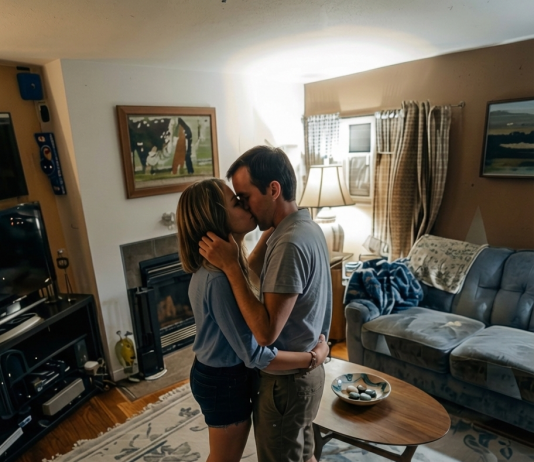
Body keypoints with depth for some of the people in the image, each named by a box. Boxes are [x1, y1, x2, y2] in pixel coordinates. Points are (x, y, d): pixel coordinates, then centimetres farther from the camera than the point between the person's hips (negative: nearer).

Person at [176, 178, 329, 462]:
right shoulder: (219, 279, -35)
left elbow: (251, 268, 19)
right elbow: (255, 355, -32)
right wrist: (315, 356, -20)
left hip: (215, 374, 9)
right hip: (225, 381, -8)